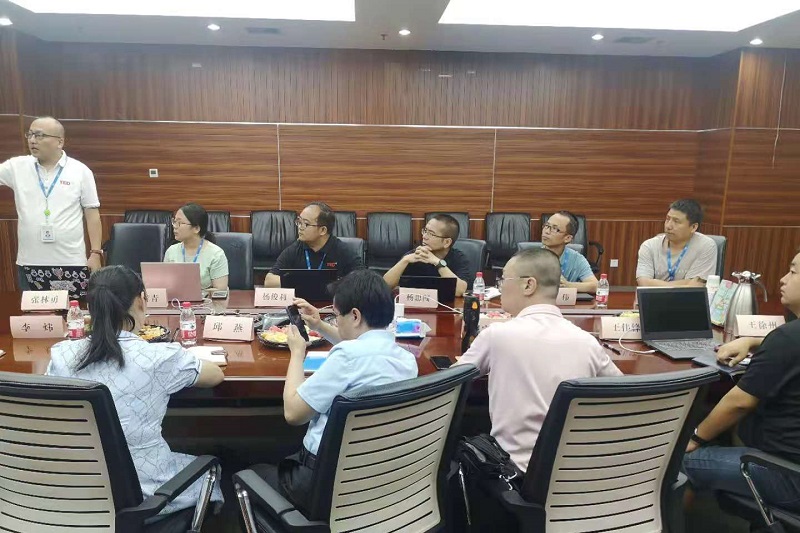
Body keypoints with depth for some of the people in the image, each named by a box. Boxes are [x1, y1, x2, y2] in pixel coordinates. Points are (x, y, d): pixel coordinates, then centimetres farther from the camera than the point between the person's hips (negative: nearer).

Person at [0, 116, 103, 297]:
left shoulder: (81, 171, 0)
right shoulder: (17, 167, 6)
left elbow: (92, 214, 0)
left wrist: (95, 253, -4)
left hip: (72, 263, -2)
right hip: (29, 264, 3)